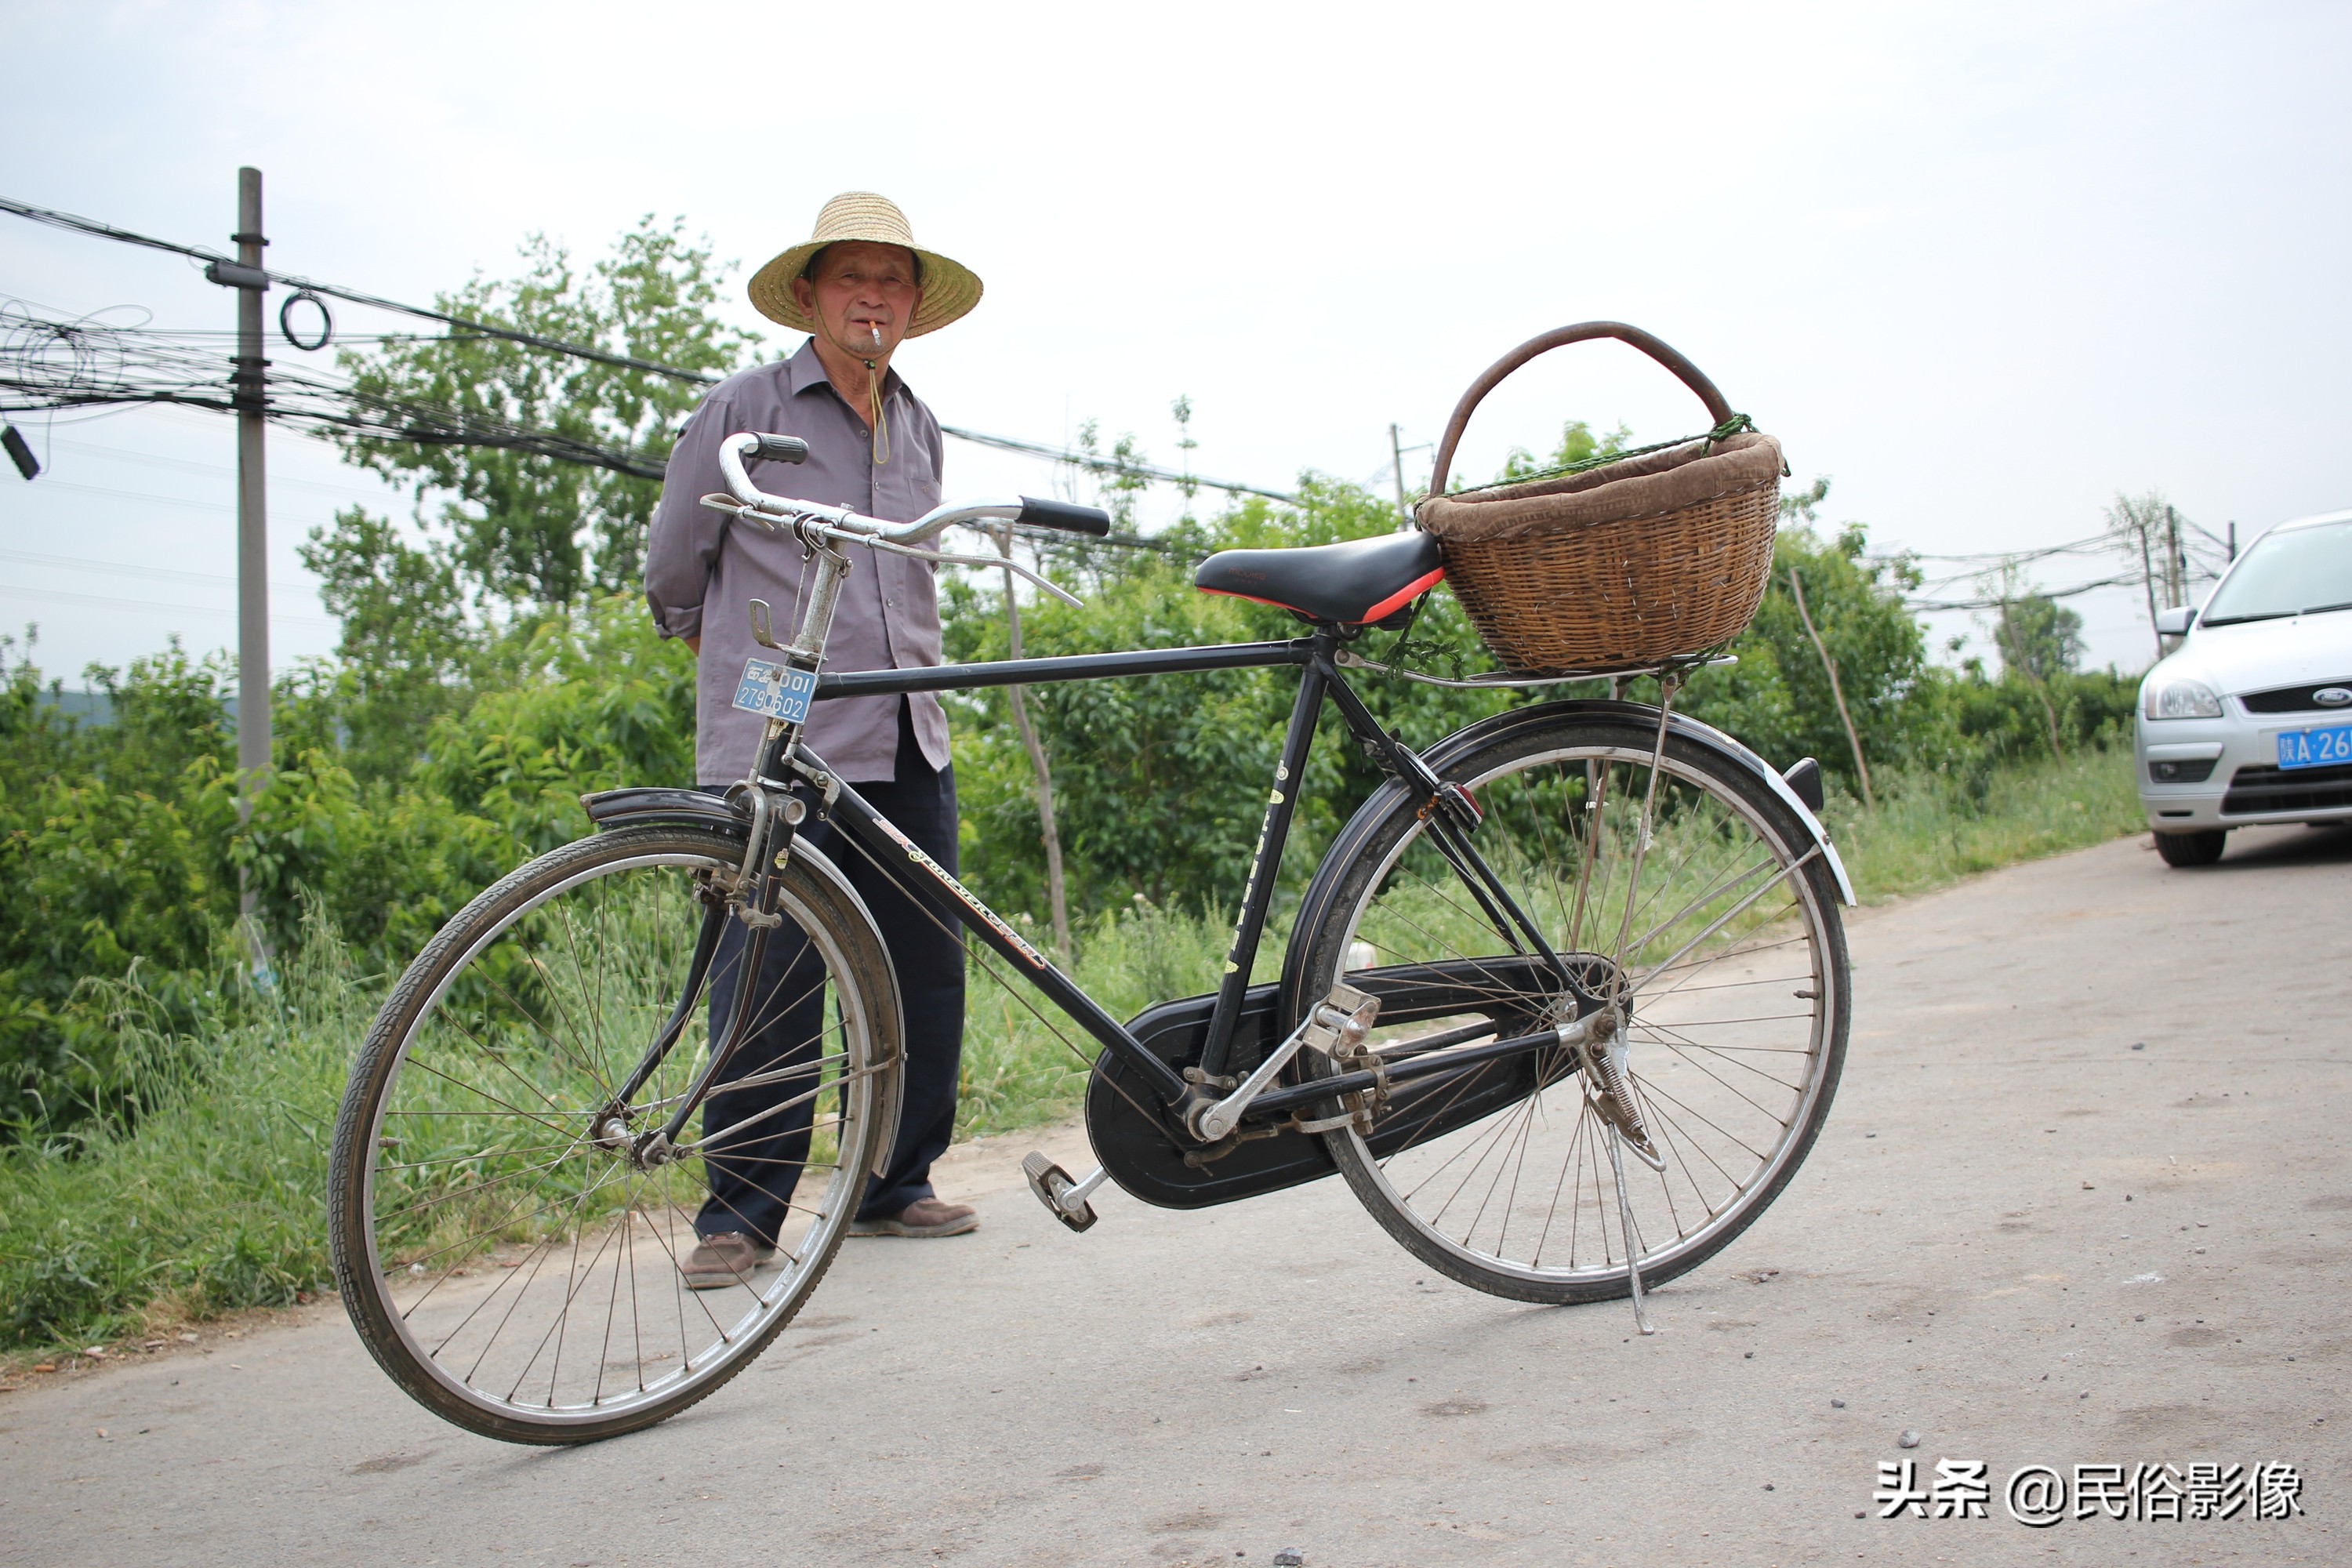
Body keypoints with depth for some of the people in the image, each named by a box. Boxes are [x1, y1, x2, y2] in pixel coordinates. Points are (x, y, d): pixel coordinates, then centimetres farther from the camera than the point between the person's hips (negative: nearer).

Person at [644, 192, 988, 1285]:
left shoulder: (920, 433, 18)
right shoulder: (743, 410, 0)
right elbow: (670, 575, 9)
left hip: (907, 748, 6)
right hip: (775, 748, -5)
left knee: (927, 972, 7)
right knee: (771, 982, -5)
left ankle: (896, 1186, 21)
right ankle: (741, 1213, 7)